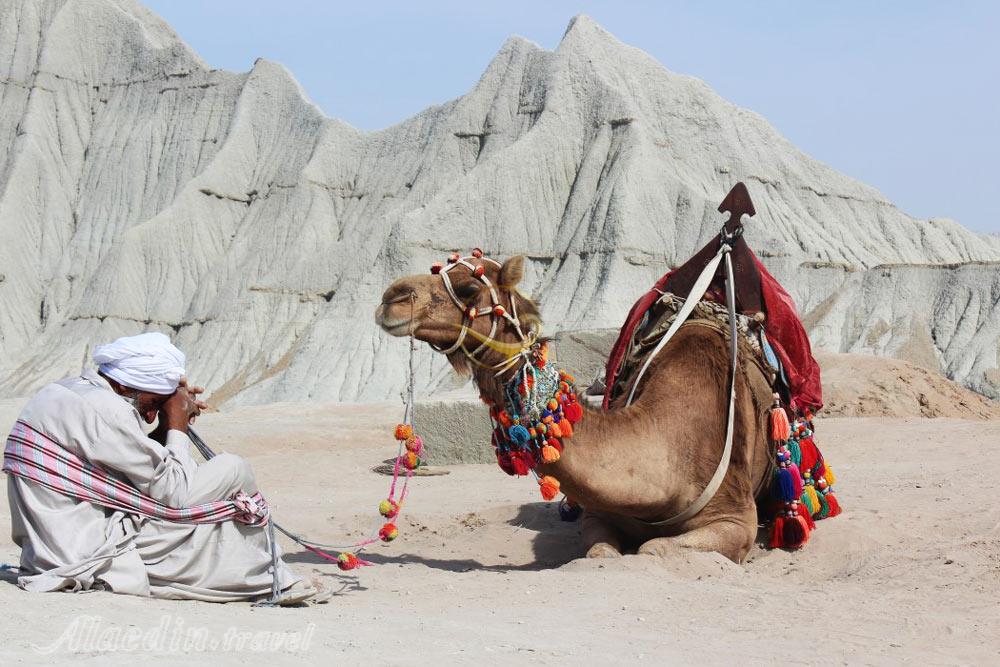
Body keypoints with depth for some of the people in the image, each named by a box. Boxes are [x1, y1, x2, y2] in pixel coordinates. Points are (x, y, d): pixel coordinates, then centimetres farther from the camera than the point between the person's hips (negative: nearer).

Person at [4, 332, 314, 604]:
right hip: (95, 560, -10)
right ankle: (270, 581, 16)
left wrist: (164, 429, 10)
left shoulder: (61, 392, 13)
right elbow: (174, 495, -14)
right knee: (233, 470, -3)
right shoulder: (104, 409, -17)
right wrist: (177, 427, -2)